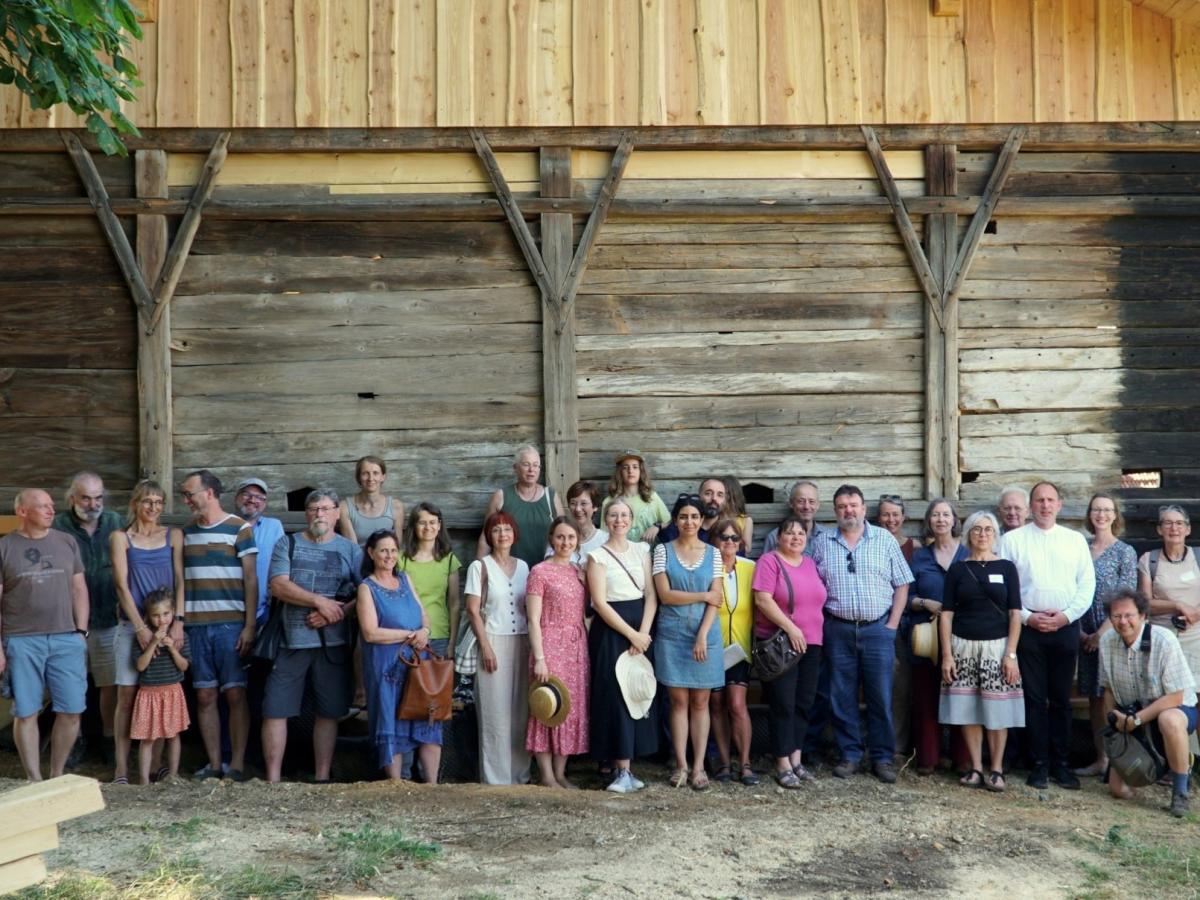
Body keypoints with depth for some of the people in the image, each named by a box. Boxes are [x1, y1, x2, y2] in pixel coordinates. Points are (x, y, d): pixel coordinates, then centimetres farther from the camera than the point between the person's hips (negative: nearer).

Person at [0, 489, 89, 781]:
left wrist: (81, 632, 5)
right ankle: (34, 780, 12)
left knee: (71, 711, 0)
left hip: (66, 639, 2)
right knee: (26, 713, 2)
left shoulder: (67, 543, 10)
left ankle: (57, 776, 16)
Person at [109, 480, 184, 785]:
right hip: (133, 624, -1)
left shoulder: (173, 536, 9)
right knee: (127, 695, -4)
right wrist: (141, 628, -11)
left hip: (169, 623, 1)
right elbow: (122, 585, -2)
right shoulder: (120, 537, 5)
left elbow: (180, 580, 4)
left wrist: (178, 621, -9)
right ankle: (122, 767, -1)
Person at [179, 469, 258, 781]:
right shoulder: (185, 532, 14)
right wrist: (176, 622, 8)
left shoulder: (239, 529, 0)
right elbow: (179, 579, 16)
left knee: (235, 694, -2)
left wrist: (249, 626, -9)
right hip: (195, 626, 4)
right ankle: (214, 764, 12)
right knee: (204, 696, 5)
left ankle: (237, 765, 3)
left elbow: (251, 579, -3)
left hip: (230, 625, -4)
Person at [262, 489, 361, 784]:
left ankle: (322, 778, 16)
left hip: (333, 643, 1)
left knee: (328, 712, 6)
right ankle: (272, 778, 6)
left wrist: (336, 613, -15)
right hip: (291, 640, -1)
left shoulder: (351, 550, 8)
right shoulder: (287, 545, 7)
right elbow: (279, 586, -7)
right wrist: (319, 601, -15)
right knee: (275, 710, -2)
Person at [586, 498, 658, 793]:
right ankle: (622, 771, -4)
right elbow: (600, 602, -9)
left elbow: (651, 595, 5)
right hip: (611, 630, -4)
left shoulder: (642, 550, 11)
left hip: (641, 630, 4)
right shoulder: (598, 555, -2)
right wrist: (631, 634, -14)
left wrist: (644, 632, -9)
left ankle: (626, 768, 10)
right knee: (615, 696, -7)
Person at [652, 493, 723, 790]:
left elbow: (716, 599, -1)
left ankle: (698, 767, 6)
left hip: (705, 634, 1)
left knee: (700, 701, 3)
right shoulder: (663, 550, 2)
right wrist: (704, 595, -6)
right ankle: (681, 765, 6)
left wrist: (702, 635, -10)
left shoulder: (712, 553, 5)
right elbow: (665, 595, -7)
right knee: (679, 701, 1)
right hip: (672, 634, -1)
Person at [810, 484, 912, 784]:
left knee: (881, 696, 1)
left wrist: (892, 624, -3)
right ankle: (849, 755, 15)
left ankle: (882, 758, 11)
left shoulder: (884, 540, 3)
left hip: (878, 628, -1)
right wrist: (821, 622, 0)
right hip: (838, 629, 1)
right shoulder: (823, 543, 7)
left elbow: (901, 584, 4)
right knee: (842, 696, 5)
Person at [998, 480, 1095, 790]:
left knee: (1061, 699, 6)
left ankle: (1060, 763, 13)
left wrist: (1067, 616, -6)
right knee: (1034, 698, 1)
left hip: (1066, 626, 2)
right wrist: (1026, 617, -9)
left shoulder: (1076, 540, 10)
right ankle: (1039, 764, 7)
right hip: (1028, 626, -2)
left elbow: (1087, 584, 6)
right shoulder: (1012, 539, 3)